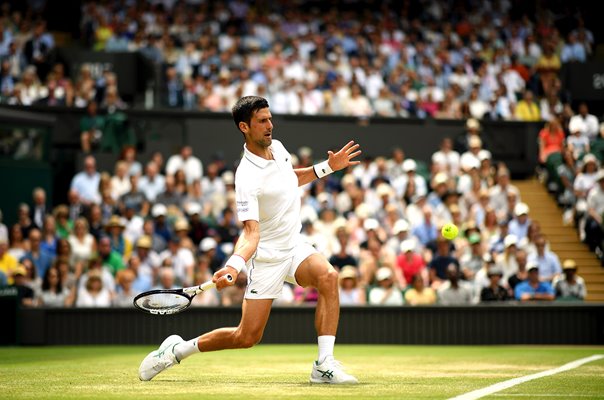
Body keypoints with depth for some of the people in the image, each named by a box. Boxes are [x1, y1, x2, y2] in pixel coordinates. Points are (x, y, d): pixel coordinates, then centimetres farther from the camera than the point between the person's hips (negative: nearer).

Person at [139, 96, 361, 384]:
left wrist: (327, 167, 14)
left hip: (294, 248, 6)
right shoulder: (248, 178, -24)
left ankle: (324, 365, -26)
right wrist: (234, 265, -47)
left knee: (328, 276, -26)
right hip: (266, 256, -6)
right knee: (247, 337, -5)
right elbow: (251, 232, -30)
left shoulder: (277, 148, 1)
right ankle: (178, 349, 18)